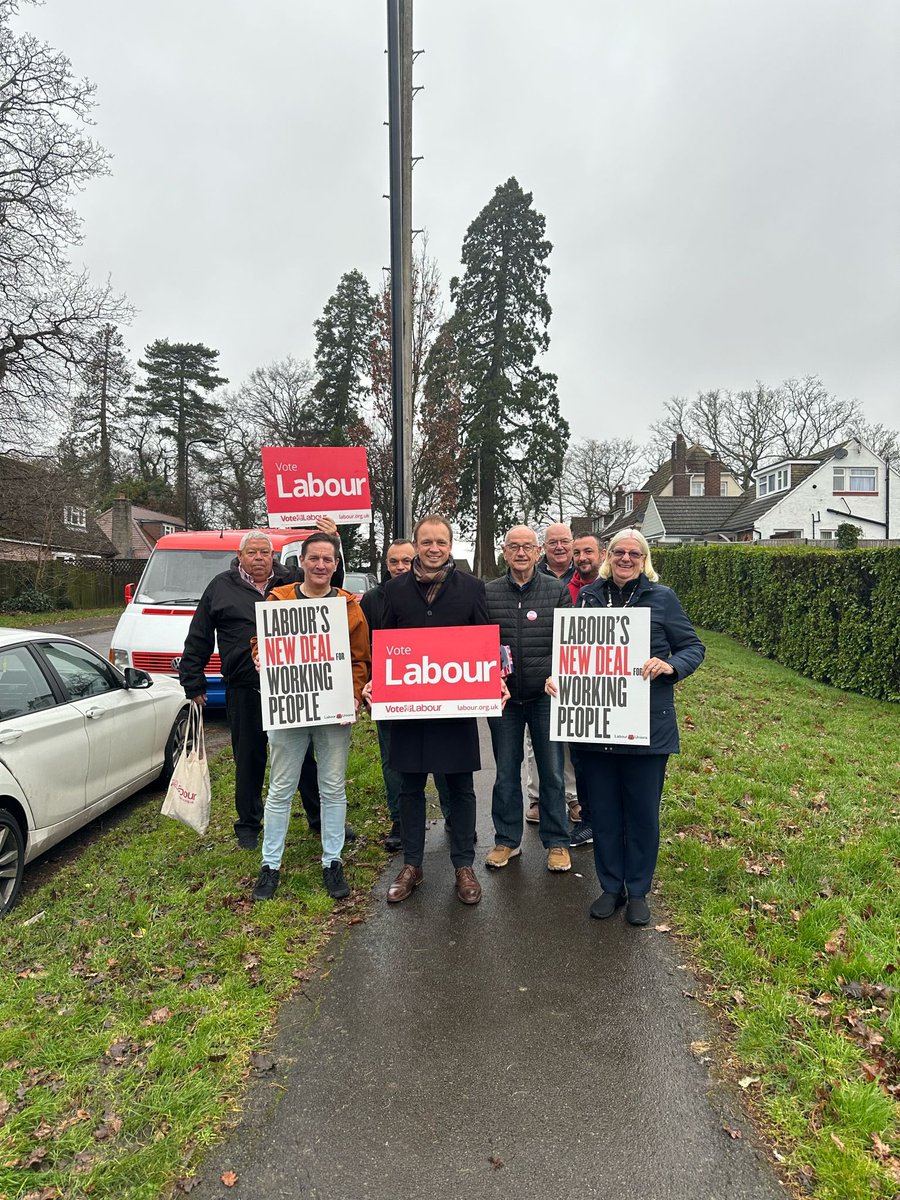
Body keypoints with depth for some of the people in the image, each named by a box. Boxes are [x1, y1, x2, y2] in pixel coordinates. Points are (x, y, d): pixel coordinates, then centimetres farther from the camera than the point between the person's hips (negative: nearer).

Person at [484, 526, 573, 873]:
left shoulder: (558, 591, 0)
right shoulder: (488, 593, 3)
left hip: (546, 695, -1)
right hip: (503, 697, 1)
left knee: (552, 772, 9)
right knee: (505, 773, 13)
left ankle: (556, 842, 26)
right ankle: (507, 840, 29)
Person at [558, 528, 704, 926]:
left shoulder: (662, 597, -1)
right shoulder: (588, 596, 6)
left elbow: (694, 647, 2)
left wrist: (670, 665, -18)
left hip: (646, 724, -2)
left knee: (642, 810, 9)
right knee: (603, 809, 11)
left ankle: (638, 891, 29)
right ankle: (611, 886, 30)